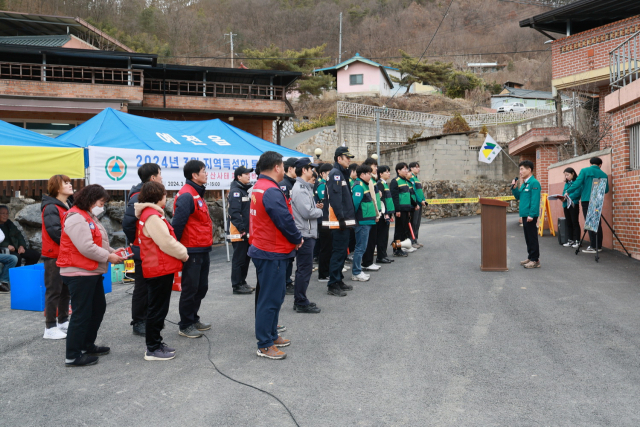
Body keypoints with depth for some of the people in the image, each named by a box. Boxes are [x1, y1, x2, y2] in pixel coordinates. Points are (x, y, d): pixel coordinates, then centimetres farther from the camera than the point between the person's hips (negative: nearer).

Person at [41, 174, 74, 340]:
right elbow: (55, 232, -21)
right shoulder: (51, 208, -13)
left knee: (66, 290, 14)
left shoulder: (70, 206, 14)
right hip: (54, 256, -8)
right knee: (54, 291, -4)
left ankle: (63, 321, 25)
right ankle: (50, 328, 1)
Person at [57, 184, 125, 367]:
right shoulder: (76, 218, -17)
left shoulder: (90, 217, 18)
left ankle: (87, 345, 31)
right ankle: (73, 356, 4)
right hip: (79, 274, -11)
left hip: (92, 273, 11)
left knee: (98, 308, 18)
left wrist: (113, 251, 4)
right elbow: (86, 247, -25)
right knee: (82, 314, -5)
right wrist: (108, 257, -16)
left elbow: (98, 243, 20)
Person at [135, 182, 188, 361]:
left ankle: (155, 343, 28)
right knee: (157, 310, -2)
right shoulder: (152, 217, -19)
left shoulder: (149, 214, 14)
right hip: (160, 269, -11)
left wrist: (180, 251, 10)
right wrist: (183, 254, -7)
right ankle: (152, 349, 7)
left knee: (158, 309, 18)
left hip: (156, 269, 11)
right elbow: (166, 243, -20)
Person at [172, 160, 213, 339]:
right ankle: (185, 326, 12)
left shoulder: (197, 194, 15)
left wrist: (207, 245, 15)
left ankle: (193, 319, 30)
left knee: (201, 287, 17)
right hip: (192, 250, -10)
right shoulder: (186, 195, -17)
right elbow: (178, 223, -21)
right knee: (190, 288, 1)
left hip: (202, 250, 10)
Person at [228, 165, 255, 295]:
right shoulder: (235, 191, -14)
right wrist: (242, 229, -23)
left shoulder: (245, 190, 16)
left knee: (246, 258, 15)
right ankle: (236, 286, 4)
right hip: (238, 232, -9)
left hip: (246, 231, 9)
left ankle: (242, 282, 25)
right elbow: (234, 213, -21)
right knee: (239, 259, -4)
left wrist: (248, 229, 15)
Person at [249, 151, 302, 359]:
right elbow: (285, 221, -21)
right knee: (270, 299, -2)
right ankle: (265, 346, 7)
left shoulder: (259, 187, 13)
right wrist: (298, 239, -4)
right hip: (273, 253, -11)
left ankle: (271, 335, 30)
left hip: (264, 249, 11)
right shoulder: (272, 191, -21)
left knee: (275, 294, 19)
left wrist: (294, 238, 11)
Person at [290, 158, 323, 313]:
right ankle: (301, 303, 4)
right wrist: (320, 211, -5)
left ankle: (299, 300, 24)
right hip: (304, 234, -11)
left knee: (303, 268, 16)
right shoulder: (300, 188, -16)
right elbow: (307, 213, -22)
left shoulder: (305, 187, 17)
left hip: (308, 233, 11)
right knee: (305, 269, -4)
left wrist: (316, 207, 3)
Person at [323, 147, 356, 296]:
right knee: (338, 252, -6)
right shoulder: (335, 174, -13)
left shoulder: (342, 173, 18)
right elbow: (335, 198, -22)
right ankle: (333, 285, -1)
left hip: (344, 221, 10)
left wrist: (348, 218, 16)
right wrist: (341, 218, -23)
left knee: (342, 251, 16)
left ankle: (338, 280, 25)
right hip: (338, 221, -10)